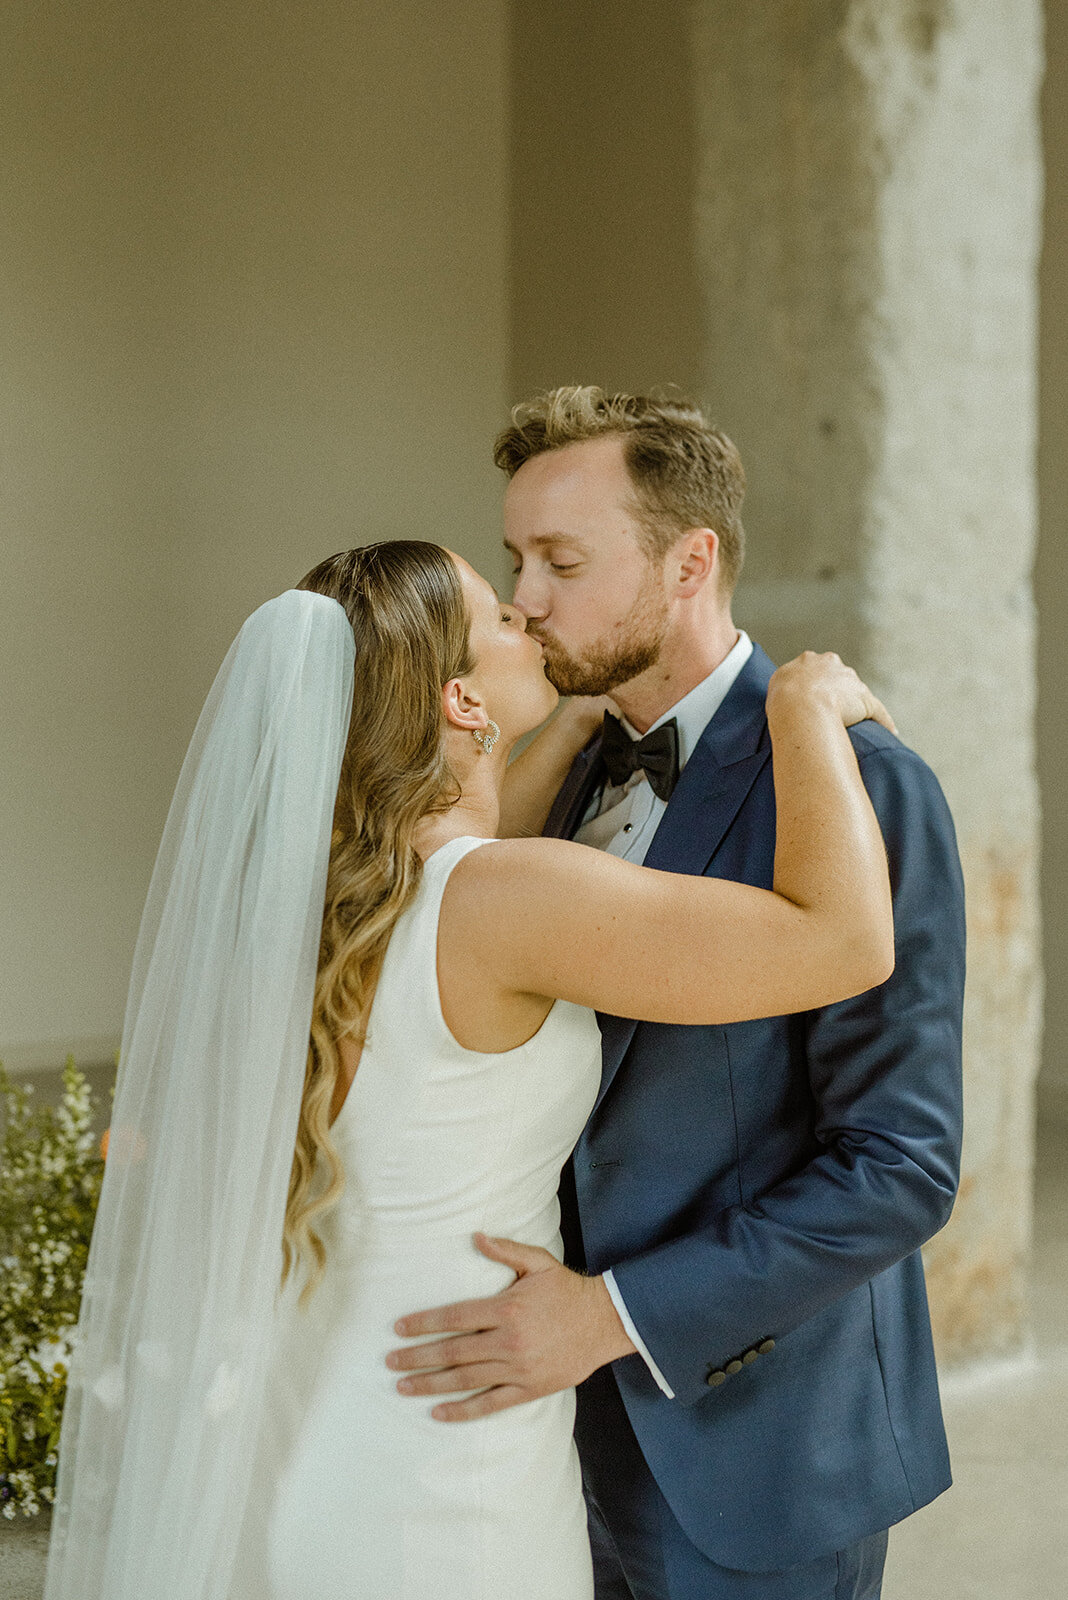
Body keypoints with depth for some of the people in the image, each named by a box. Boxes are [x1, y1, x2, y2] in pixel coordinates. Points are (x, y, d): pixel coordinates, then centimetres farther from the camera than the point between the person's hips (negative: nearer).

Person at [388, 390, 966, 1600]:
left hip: (754, 1444, -7)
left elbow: (902, 1169, -21)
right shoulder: (593, 772, 7)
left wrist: (615, 1316, -26)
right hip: (603, 1415, 7)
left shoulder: (859, 788, -19)